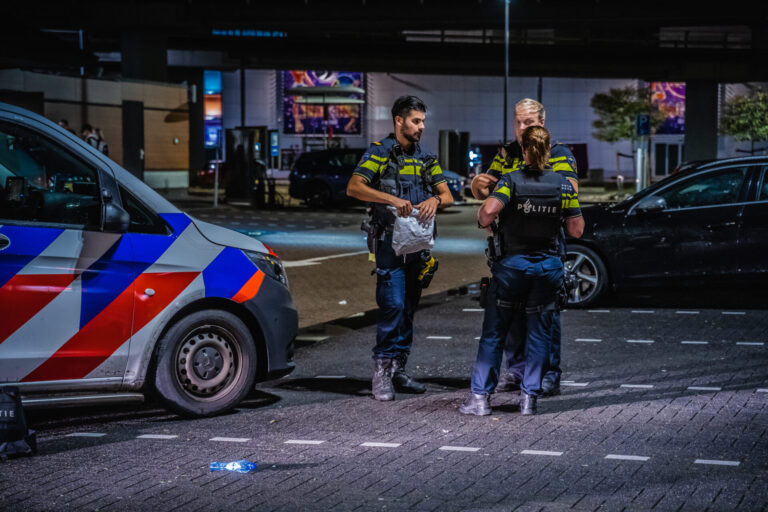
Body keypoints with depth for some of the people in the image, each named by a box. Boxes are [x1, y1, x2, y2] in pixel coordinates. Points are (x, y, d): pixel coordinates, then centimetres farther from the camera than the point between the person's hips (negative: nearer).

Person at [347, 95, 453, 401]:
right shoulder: (380, 152, -4)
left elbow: (447, 195, 12)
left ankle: (398, 371, 16)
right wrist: (392, 199, -26)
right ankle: (382, 372, -12)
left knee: (408, 309, 9)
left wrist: (436, 199, -13)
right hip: (390, 241, -6)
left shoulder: (425, 158, 15)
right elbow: (354, 187, -16)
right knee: (393, 305, -16)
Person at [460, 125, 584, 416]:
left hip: (512, 264, -2)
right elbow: (577, 231, 2)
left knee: (493, 332, 6)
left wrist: (485, 224, -2)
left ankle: (480, 397, 5)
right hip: (549, 266, 2)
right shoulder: (564, 185, 0)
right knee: (539, 333, 10)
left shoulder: (511, 180, -7)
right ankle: (530, 398, 8)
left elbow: (489, 210, -23)